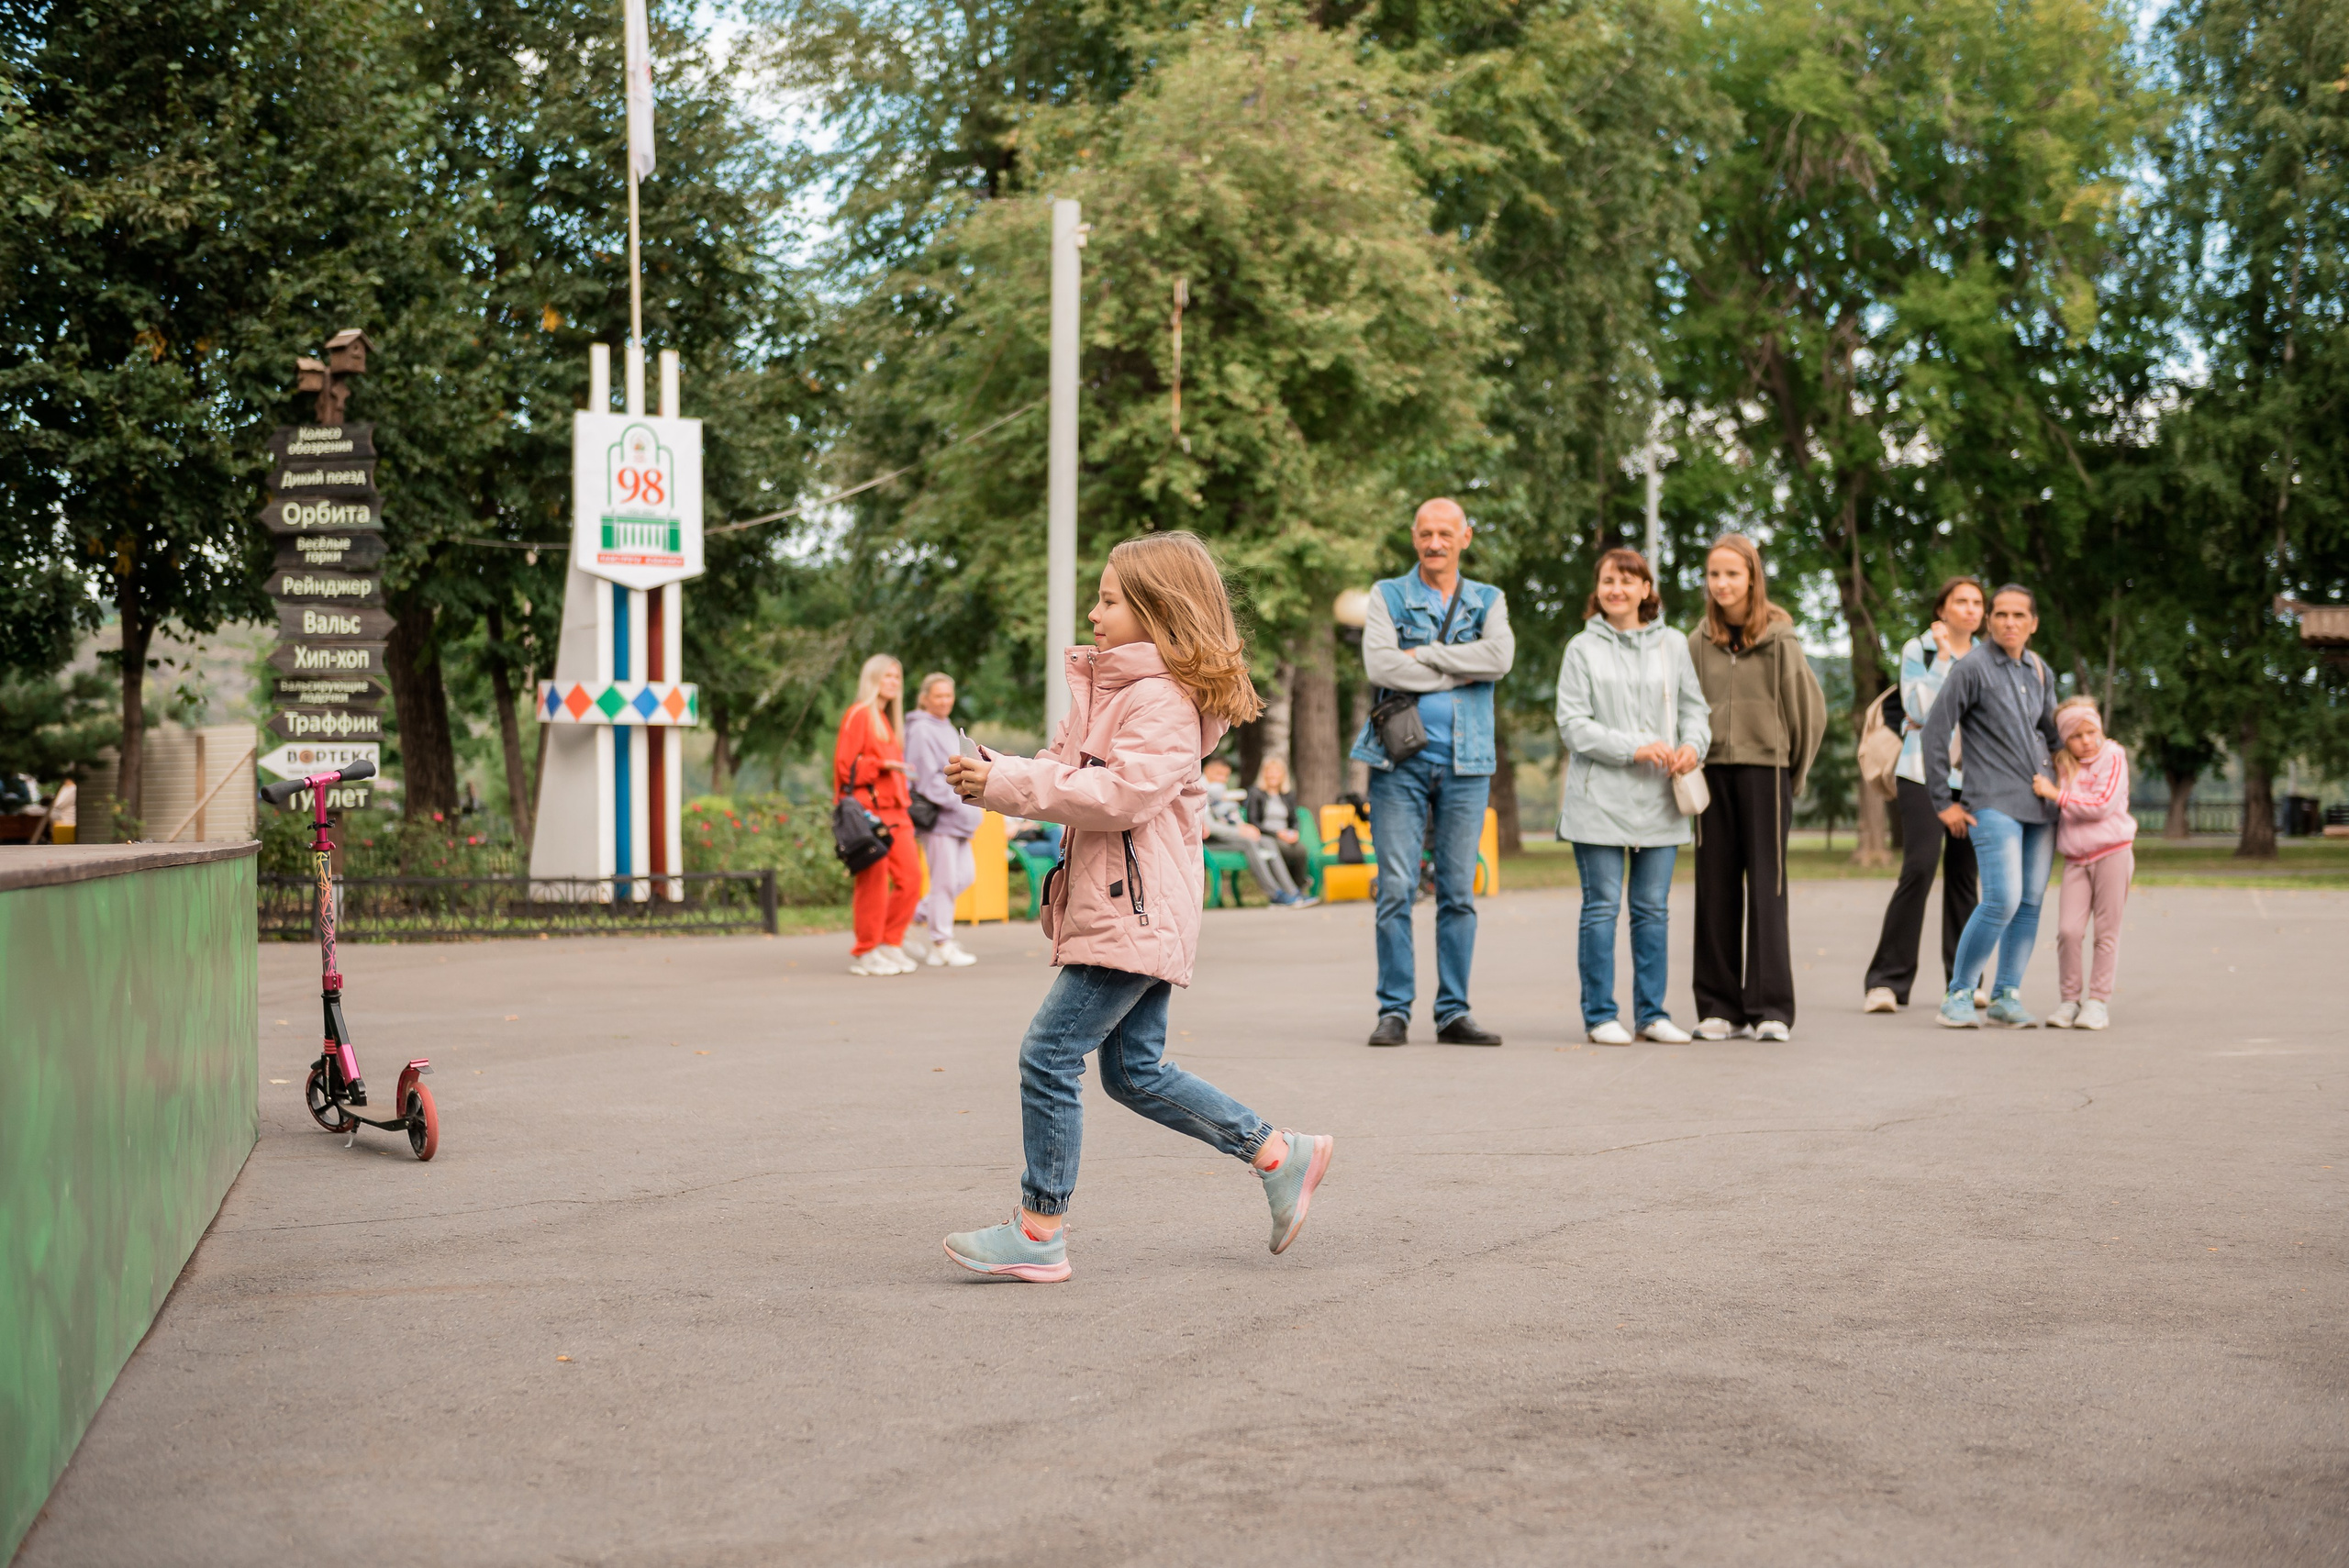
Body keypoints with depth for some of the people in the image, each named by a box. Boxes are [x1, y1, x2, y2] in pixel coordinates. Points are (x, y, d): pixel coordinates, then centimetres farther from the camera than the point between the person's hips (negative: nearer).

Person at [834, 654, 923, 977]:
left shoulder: (888, 720, 23)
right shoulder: (858, 715, -3)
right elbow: (844, 764, -10)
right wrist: (880, 765, -19)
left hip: (894, 810, 8)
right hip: (868, 810, -8)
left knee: (910, 877, 1)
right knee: (874, 882, -9)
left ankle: (889, 944, 11)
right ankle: (865, 954, -1)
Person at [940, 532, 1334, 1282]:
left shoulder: (1162, 700, -14)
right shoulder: (1106, 688, 18)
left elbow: (1120, 793, -25)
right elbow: (1064, 770, 18)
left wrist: (1008, 783, -23)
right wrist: (991, 776, -2)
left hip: (1135, 913, -11)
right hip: (1127, 912, 11)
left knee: (1050, 1054, -10)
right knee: (1135, 1071, 13)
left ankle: (1039, 1232, -3)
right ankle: (1281, 1155, 20)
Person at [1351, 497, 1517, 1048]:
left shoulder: (1488, 601, 12)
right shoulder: (1388, 596, 7)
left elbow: (1500, 656, -9)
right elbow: (1380, 665, -11)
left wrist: (1424, 656, -11)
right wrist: (1461, 671, -8)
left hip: (1466, 762, 2)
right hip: (1400, 759, -2)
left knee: (1459, 893, 3)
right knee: (1396, 889, -6)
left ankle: (1453, 1013, 7)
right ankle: (1394, 1011, -1)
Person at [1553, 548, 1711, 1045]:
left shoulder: (1674, 646, 10)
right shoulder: (1583, 649, 2)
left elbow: (1695, 707, 11)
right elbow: (1572, 724, -4)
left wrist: (1693, 745, -11)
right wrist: (1634, 748, -15)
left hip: (1658, 800, 3)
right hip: (1599, 797, -3)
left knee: (1653, 909, 6)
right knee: (1601, 907, -1)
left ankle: (1652, 1013, 13)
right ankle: (1600, 1015, 4)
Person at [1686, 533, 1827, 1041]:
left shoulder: (1779, 639, -3)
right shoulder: (1698, 643, 6)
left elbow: (1810, 710, 2)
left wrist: (1793, 772, 6)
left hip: (1765, 770, -3)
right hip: (1712, 772, 3)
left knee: (1767, 888, -3)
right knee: (1717, 890, 4)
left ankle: (1771, 1007, 0)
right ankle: (1719, 1005, 9)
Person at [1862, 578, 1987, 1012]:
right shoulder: (1918, 650, 2)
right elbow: (1919, 709, -10)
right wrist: (1942, 657, -11)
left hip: (1971, 776, 4)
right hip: (1924, 772, -4)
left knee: (1963, 873, 3)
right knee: (1919, 867, -15)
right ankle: (1887, 981, -14)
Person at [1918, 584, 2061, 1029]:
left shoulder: (2040, 671, 13)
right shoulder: (1972, 668, -7)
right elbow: (1934, 731, -7)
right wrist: (1943, 801, -7)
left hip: (2041, 804, 6)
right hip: (1994, 805, -6)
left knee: (2031, 903, 3)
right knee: (2003, 900, -16)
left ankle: (2006, 995, 10)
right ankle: (1959, 995, -5)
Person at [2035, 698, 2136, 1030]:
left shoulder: (2112, 758, -4)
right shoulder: (2062, 766, 13)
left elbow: (2102, 804, -16)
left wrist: (2055, 794, -16)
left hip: (2112, 853, -4)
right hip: (2075, 858, 4)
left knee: (2106, 931, 1)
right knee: (2068, 930, -7)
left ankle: (2099, 1000, 8)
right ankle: (2069, 999, 4)